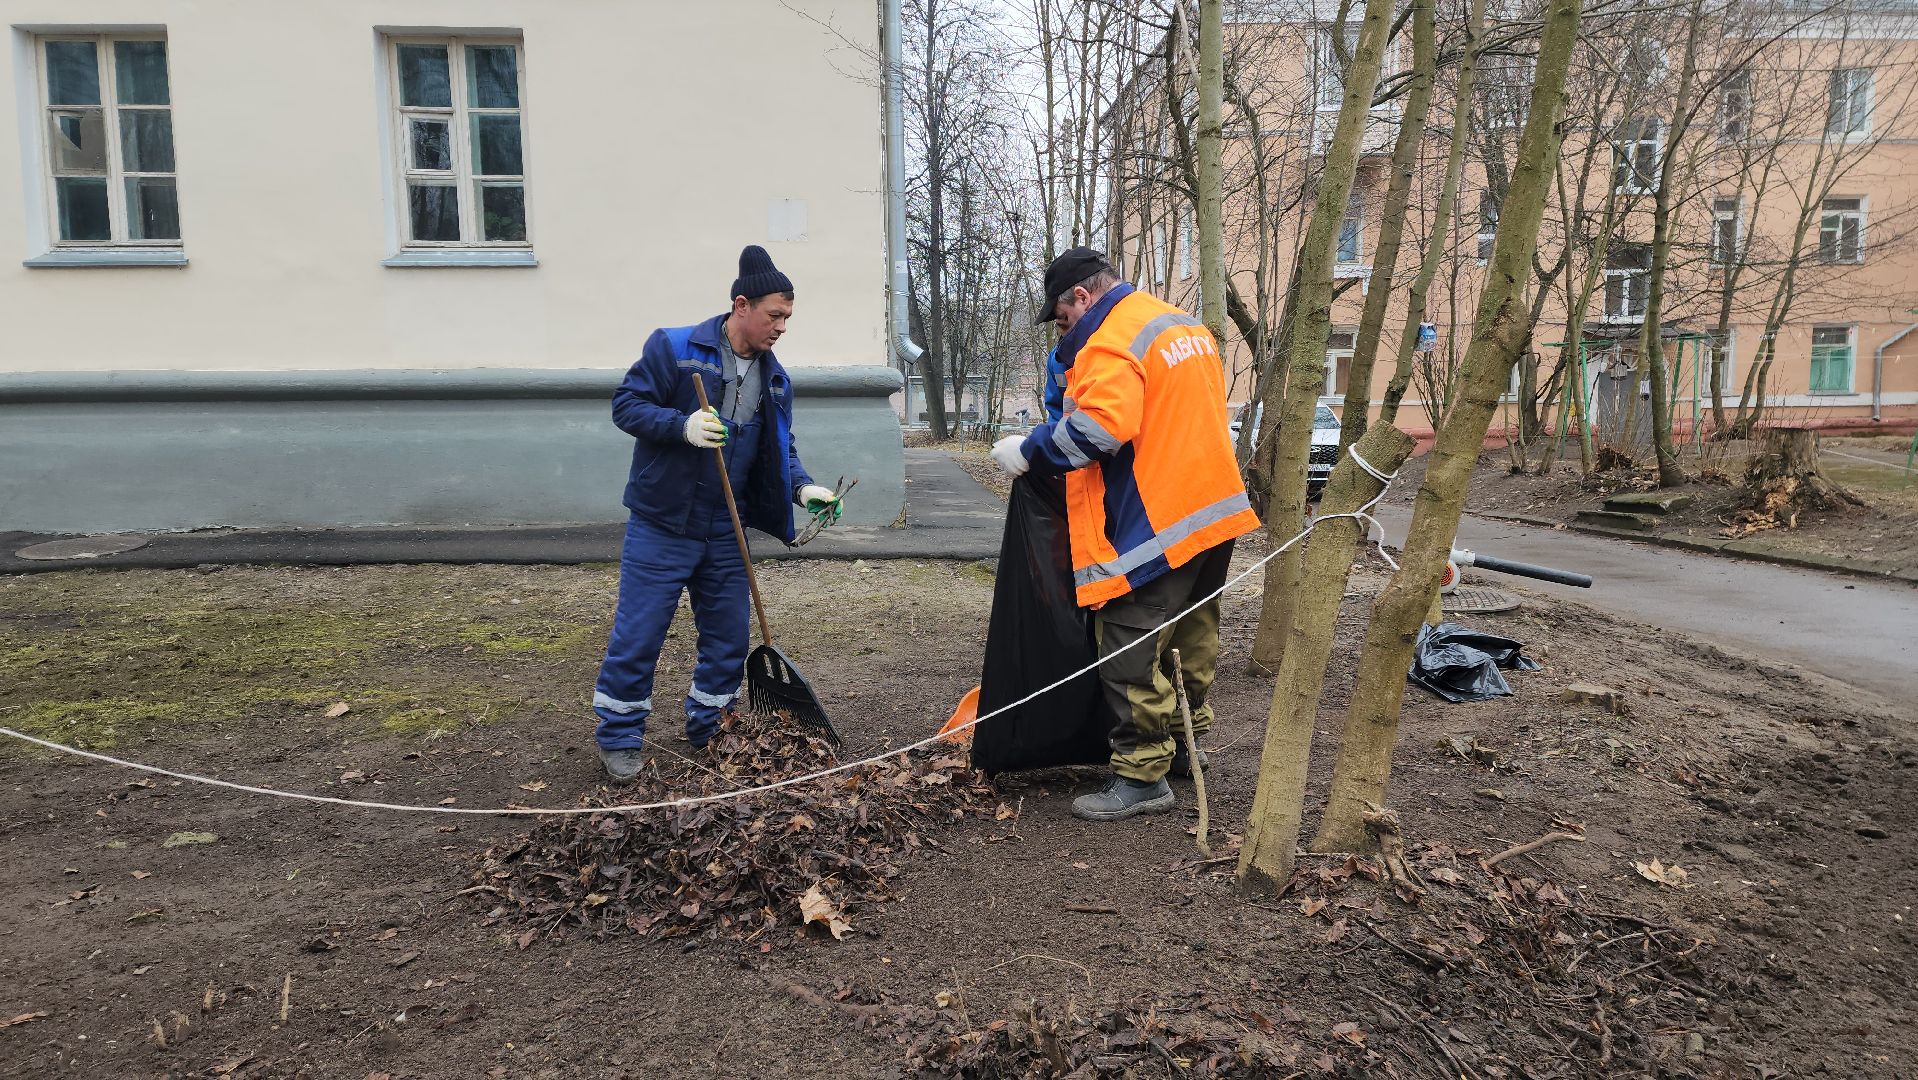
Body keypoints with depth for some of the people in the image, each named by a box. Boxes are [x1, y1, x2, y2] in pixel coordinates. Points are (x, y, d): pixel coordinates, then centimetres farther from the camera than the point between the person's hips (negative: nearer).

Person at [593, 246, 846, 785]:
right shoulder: (673, 347, -9)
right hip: (660, 525, -5)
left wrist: (803, 488, -7)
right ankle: (619, 738, 18)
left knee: (728, 639, 12)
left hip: (725, 532, 6)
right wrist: (683, 425, -27)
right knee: (637, 635, 1)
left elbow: (779, 451, 13)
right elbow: (626, 404, -10)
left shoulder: (775, 378, 8)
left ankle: (708, 731, 30)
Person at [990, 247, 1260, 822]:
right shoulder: (1185, 324, 16)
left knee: (1131, 652, -4)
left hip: (1156, 525, -10)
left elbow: (1098, 427, -28)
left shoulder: (1112, 340, -15)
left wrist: (1028, 451, -16)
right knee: (1192, 638, 20)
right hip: (1216, 512, 10)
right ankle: (1182, 745, 33)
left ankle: (1142, 776, 1)